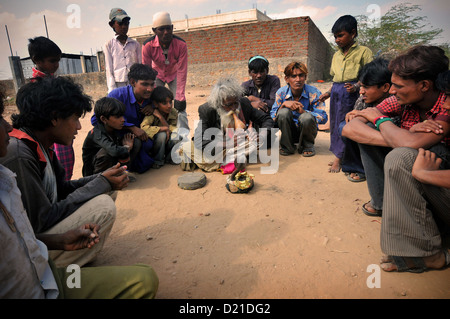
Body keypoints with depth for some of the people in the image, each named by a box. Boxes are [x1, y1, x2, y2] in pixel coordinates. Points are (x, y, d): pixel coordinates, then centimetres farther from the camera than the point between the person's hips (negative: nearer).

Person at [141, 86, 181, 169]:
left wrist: (161, 117, -28)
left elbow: (171, 130, -19)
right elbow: (143, 128, -38)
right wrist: (162, 128, -37)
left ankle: (169, 158, 6)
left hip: (167, 143, 4)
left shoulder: (174, 113, -11)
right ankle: (158, 161, -11)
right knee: (162, 135, -35)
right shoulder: (152, 114, -22)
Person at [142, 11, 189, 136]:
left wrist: (180, 97, -30)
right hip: (157, 74, 0)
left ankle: (184, 132, -6)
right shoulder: (147, 45, -28)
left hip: (174, 74, 0)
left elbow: (182, 71, -27)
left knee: (180, 103, -13)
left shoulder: (181, 44, -28)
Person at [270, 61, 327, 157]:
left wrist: (303, 111, -34)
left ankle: (307, 145, -1)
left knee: (306, 117, -33)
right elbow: (272, 116, -14)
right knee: (284, 112, -28)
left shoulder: (314, 93, -12)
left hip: (307, 131, -1)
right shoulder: (281, 93, -8)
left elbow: (323, 118, -21)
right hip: (289, 131, 1)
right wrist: (284, 104, -31)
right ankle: (287, 146, -6)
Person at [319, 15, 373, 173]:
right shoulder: (336, 55, 17)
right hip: (336, 92, 7)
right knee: (335, 123, 9)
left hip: (351, 93, -7)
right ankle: (339, 156, 20)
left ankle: (339, 157, 4)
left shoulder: (363, 51, -2)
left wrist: (356, 86, -22)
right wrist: (328, 93, 16)